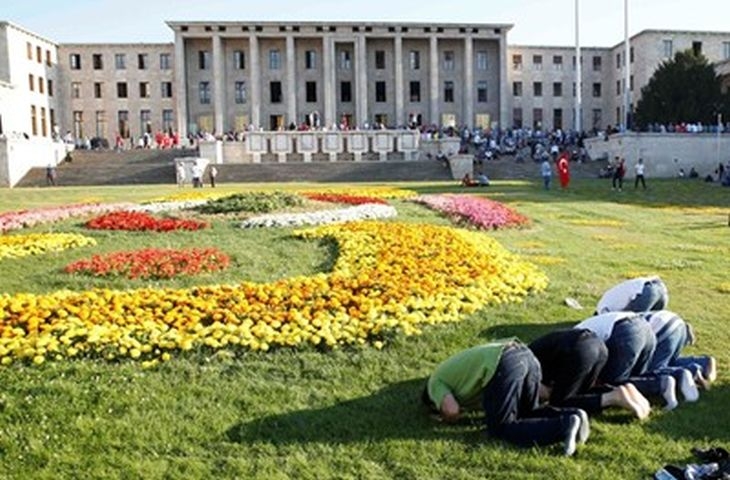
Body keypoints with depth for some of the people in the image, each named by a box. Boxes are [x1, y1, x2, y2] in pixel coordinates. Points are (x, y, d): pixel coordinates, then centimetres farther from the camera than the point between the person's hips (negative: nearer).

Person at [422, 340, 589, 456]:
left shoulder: (435, 383, 17)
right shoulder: (453, 368, 40)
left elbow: (452, 410, 1)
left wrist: (446, 418, 21)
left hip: (505, 364, -9)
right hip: (526, 354, 9)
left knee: (500, 427, 3)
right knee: (527, 413, 26)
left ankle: (563, 427, -13)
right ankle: (572, 416, 2)